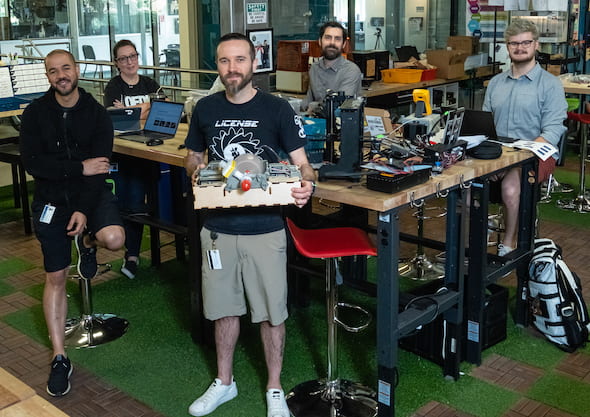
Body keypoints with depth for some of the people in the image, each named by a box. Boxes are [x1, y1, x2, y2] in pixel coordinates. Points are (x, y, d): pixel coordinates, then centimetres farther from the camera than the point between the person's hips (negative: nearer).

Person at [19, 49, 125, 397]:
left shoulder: (97, 114, -4)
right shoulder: (36, 113, -3)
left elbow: (100, 166, -12)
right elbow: (32, 163, -14)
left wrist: (84, 210, -22)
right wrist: (79, 167, -20)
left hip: (91, 192, 0)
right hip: (51, 198, 0)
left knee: (114, 238, -31)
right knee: (56, 277, 3)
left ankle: (87, 244, 10)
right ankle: (60, 359, 14)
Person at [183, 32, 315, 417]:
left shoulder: (277, 109, -7)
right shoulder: (206, 109, 2)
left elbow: (301, 162, -5)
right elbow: (193, 157, 14)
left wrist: (306, 184, -27)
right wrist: (196, 170, -10)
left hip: (265, 227, -2)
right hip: (218, 226, 3)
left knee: (271, 313, 8)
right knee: (224, 309, 16)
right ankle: (224, 382, 36)